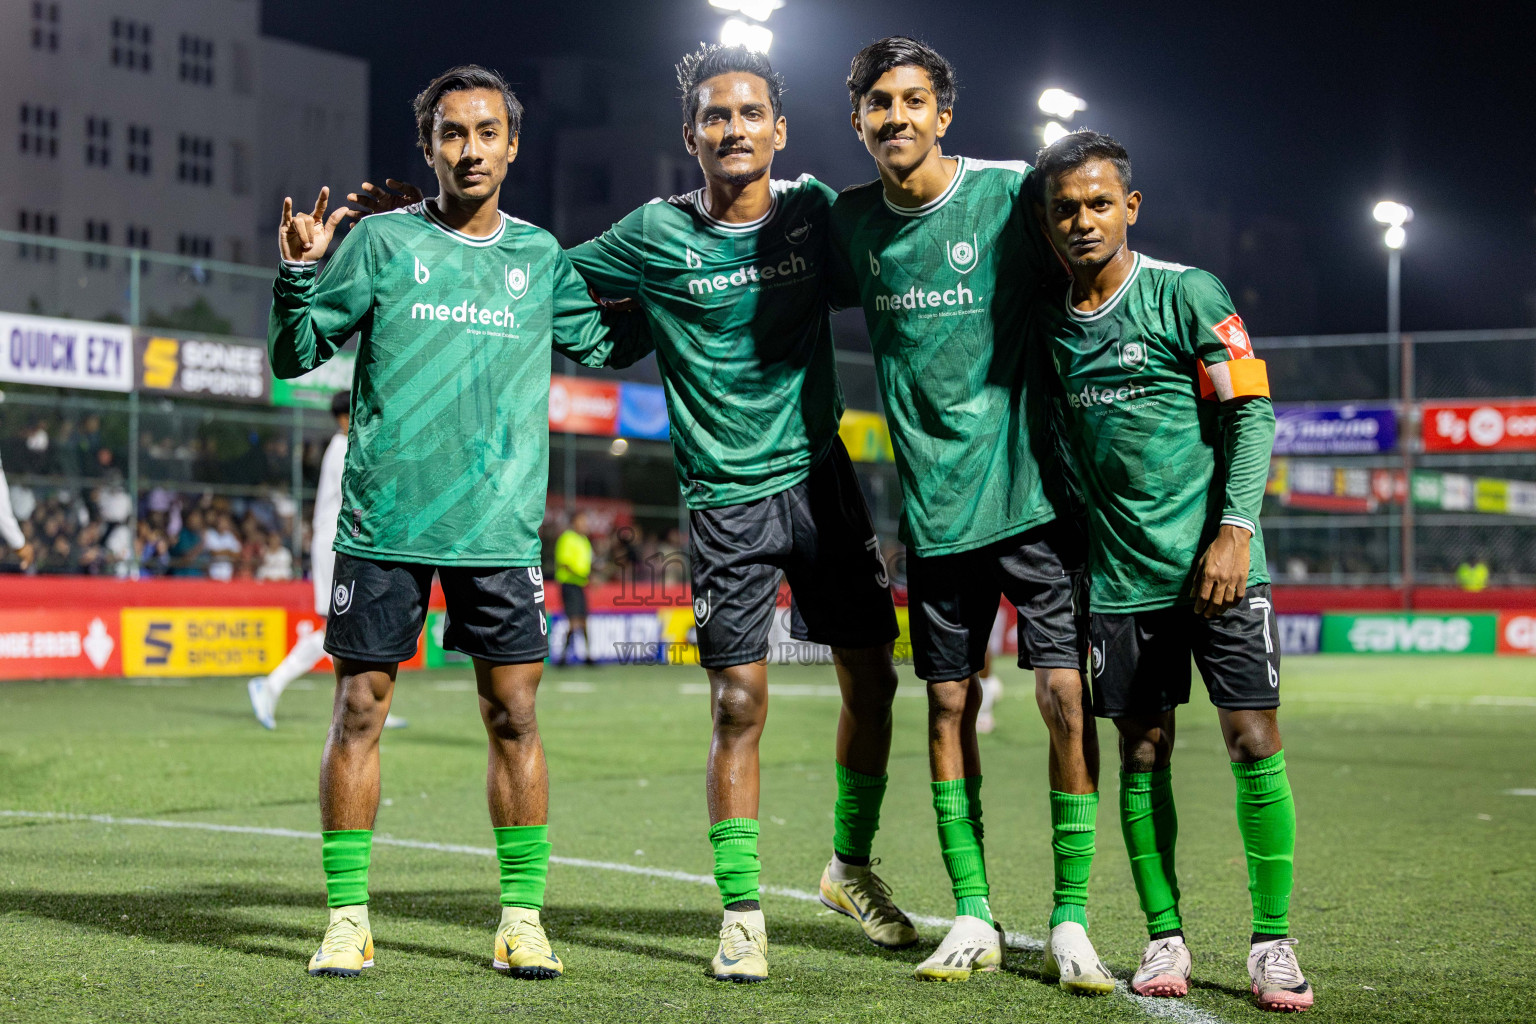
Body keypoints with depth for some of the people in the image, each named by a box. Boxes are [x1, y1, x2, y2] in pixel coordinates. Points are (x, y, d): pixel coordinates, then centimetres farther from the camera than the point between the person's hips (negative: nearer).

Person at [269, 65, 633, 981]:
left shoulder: (540, 256, 11)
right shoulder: (382, 241, 4)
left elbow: (601, 341, 26)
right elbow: (295, 356, 3)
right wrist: (301, 273, -12)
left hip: (500, 528, 2)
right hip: (383, 521, -1)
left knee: (515, 716, 0)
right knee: (360, 710, 0)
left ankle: (523, 918, 9)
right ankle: (348, 917, 9)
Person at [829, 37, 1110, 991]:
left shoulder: (1011, 193, -8)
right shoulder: (851, 220, 5)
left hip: (1033, 490, -3)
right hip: (935, 504, 4)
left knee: (1066, 696, -7)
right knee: (951, 703, 6)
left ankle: (1071, 923, 4)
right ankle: (974, 919, 17)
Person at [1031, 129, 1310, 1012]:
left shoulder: (1189, 295, -4)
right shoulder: (1049, 324, 8)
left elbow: (1251, 414, -5)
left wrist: (1235, 527, -15)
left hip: (1216, 563, -3)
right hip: (1121, 573, 4)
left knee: (1255, 742, -6)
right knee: (1143, 755, 5)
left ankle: (1274, 943, 2)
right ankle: (1165, 939, 15)